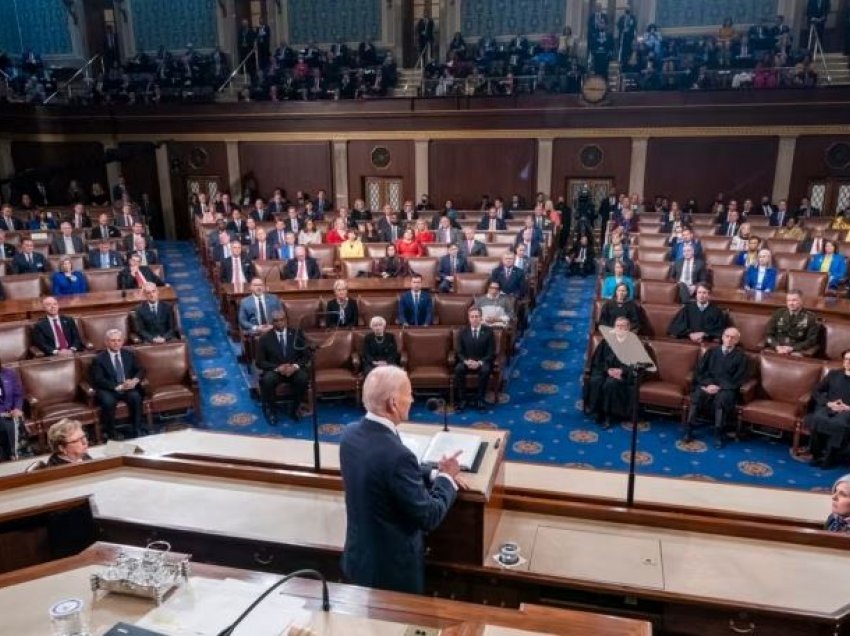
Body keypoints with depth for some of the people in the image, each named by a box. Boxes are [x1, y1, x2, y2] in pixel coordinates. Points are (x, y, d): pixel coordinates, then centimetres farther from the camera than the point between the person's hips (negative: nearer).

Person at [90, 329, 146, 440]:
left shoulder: (129, 354, 10)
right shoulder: (99, 359, -2)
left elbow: (140, 370, 7)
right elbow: (99, 380, -11)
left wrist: (135, 380, -17)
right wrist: (118, 387, -24)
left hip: (128, 388, 2)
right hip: (108, 390, -2)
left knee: (136, 397, -29)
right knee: (108, 401, -34)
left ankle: (137, 430, -18)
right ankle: (111, 432, -15)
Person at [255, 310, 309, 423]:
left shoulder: (297, 333, 4)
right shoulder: (264, 338, 1)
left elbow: (306, 356, 3)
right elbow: (260, 362, -2)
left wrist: (295, 366, -17)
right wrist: (277, 367, -19)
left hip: (295, 369, 1)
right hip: (274, 370, -1)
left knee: (303, 379, -32)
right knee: (267, 380, -34)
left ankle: (294, 408, -7)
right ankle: (270, 410, -9)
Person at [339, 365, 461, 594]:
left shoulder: (351, 433, -8)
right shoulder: (396, 454, -33)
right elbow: (429, 517, -23)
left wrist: (434, 475, 2)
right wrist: (446, 477, -8)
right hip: (391, 568, -7)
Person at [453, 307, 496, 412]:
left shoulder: (488, 331, -2)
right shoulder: (463, 332, 3)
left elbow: (492, 353, -5)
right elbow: (458, 351, 2)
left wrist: (480, 362, -21)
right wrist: (466, 361, -20)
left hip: (483, 362, -1)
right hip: (467, 362, 2)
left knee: (485, 370, -35)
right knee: (458, 369, -31)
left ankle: (480, 399, -22)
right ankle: (462, 399, -22)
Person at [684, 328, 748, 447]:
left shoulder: (741, 356, 8)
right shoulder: (712, 351, 16)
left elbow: (738, 380, -1)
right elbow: (699, 371, 10)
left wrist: (719, 387, -14)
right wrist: (708, 384, -10)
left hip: (726, 388, -2)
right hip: (708, 385, 2)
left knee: (722, 398, -36)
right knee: (697, 394, -31)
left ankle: (718, 434, -30)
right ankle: (688, 429, -27)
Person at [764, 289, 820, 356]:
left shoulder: (810, 317, 4)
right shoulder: (778, 314, 10)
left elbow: (811, 341, -1)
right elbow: (768, 334, 7)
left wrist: (792, 348, -13)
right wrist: (777, 347, -11)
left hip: (797, 351, -2)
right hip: (776, 350, 2)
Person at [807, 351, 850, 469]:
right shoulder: (833, 374, 23)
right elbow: (817, 392, 15)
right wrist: (828, 403, -4)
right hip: (828, 407, 2)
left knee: (839, 424, -38)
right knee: (818, 419, -35)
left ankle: (829, 457, -28)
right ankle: (817, 454, -22)